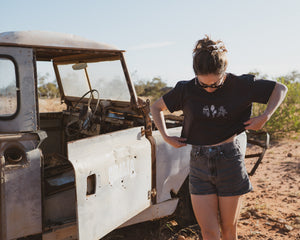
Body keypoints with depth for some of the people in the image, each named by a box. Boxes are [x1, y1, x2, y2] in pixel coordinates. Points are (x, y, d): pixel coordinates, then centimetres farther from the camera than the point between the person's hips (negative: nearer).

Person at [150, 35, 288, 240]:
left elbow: (281, 89, 6)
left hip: (230, 163, -1)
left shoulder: (240, 85, -6)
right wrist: (166, 136, 0)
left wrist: (265, 116, -7)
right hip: (199, 167, 1)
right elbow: (156, 108, 11)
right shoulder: (186, 90, -3)